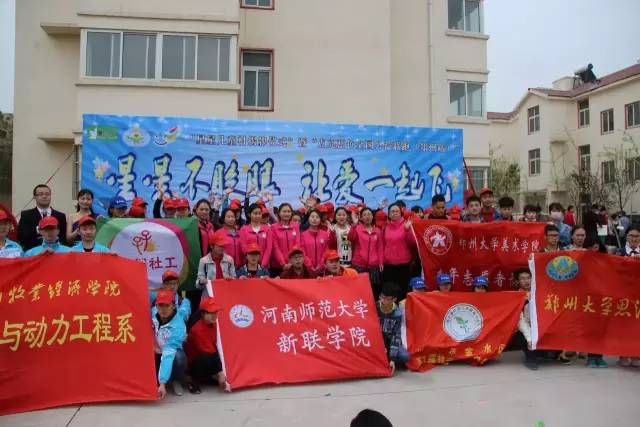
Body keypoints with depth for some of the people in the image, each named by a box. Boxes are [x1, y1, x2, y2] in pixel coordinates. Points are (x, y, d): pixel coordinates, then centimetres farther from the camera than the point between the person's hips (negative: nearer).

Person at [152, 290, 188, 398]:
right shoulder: (152, 313, -16)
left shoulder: (178, 326, -30)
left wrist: (162, 383, -41)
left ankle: (177, 381, -3)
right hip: (154, 355, 5)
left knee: (178, 356, -36)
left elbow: (169, 353, -36)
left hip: (172, 356, -4)